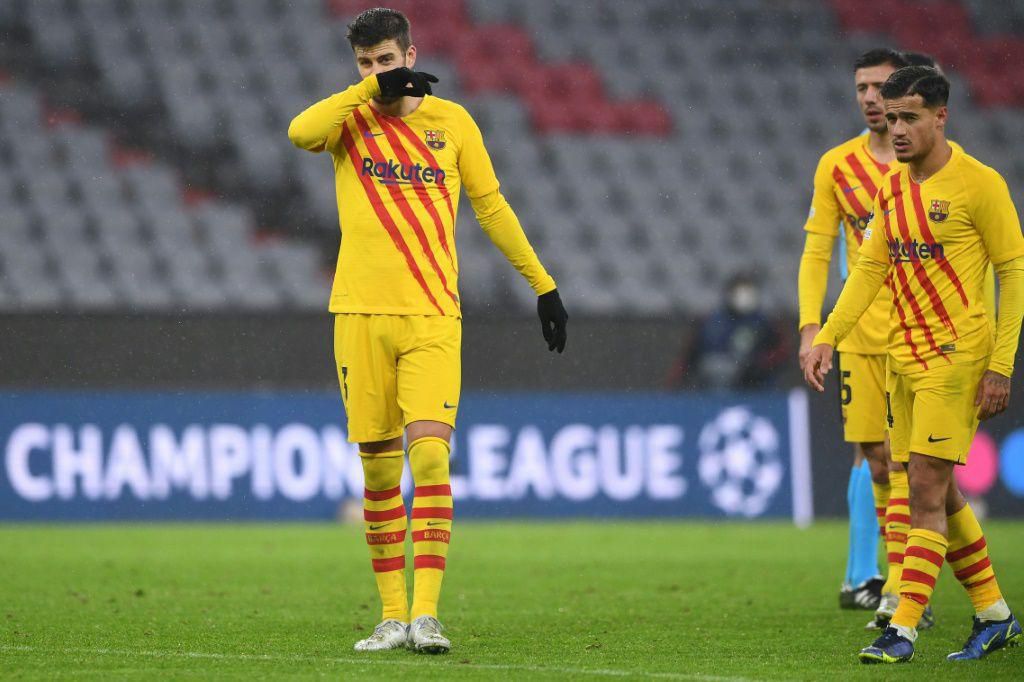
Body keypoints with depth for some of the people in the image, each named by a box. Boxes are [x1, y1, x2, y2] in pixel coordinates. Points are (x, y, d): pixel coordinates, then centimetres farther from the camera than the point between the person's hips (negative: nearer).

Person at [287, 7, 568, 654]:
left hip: (432, 316, -1)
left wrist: (543, 284, 15)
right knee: (379, 469, 3)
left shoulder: (451, 121, 8)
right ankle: (393, 613, 11)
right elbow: (301, 132, -17)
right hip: (361, 313, 1)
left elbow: (491, 206, 15)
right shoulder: (351, 118, 6)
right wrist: (370, 89, -18)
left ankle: (426, 611, -17)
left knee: (430, 454, -15)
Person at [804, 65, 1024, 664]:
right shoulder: (893, 187, 10)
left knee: (927, 489, -10)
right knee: (939, 495, 10)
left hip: (956, 355, -7)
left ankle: (904, 627, -9)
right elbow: (871, 267, 18)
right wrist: (827, 338, 8)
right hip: (903, 356, 7)